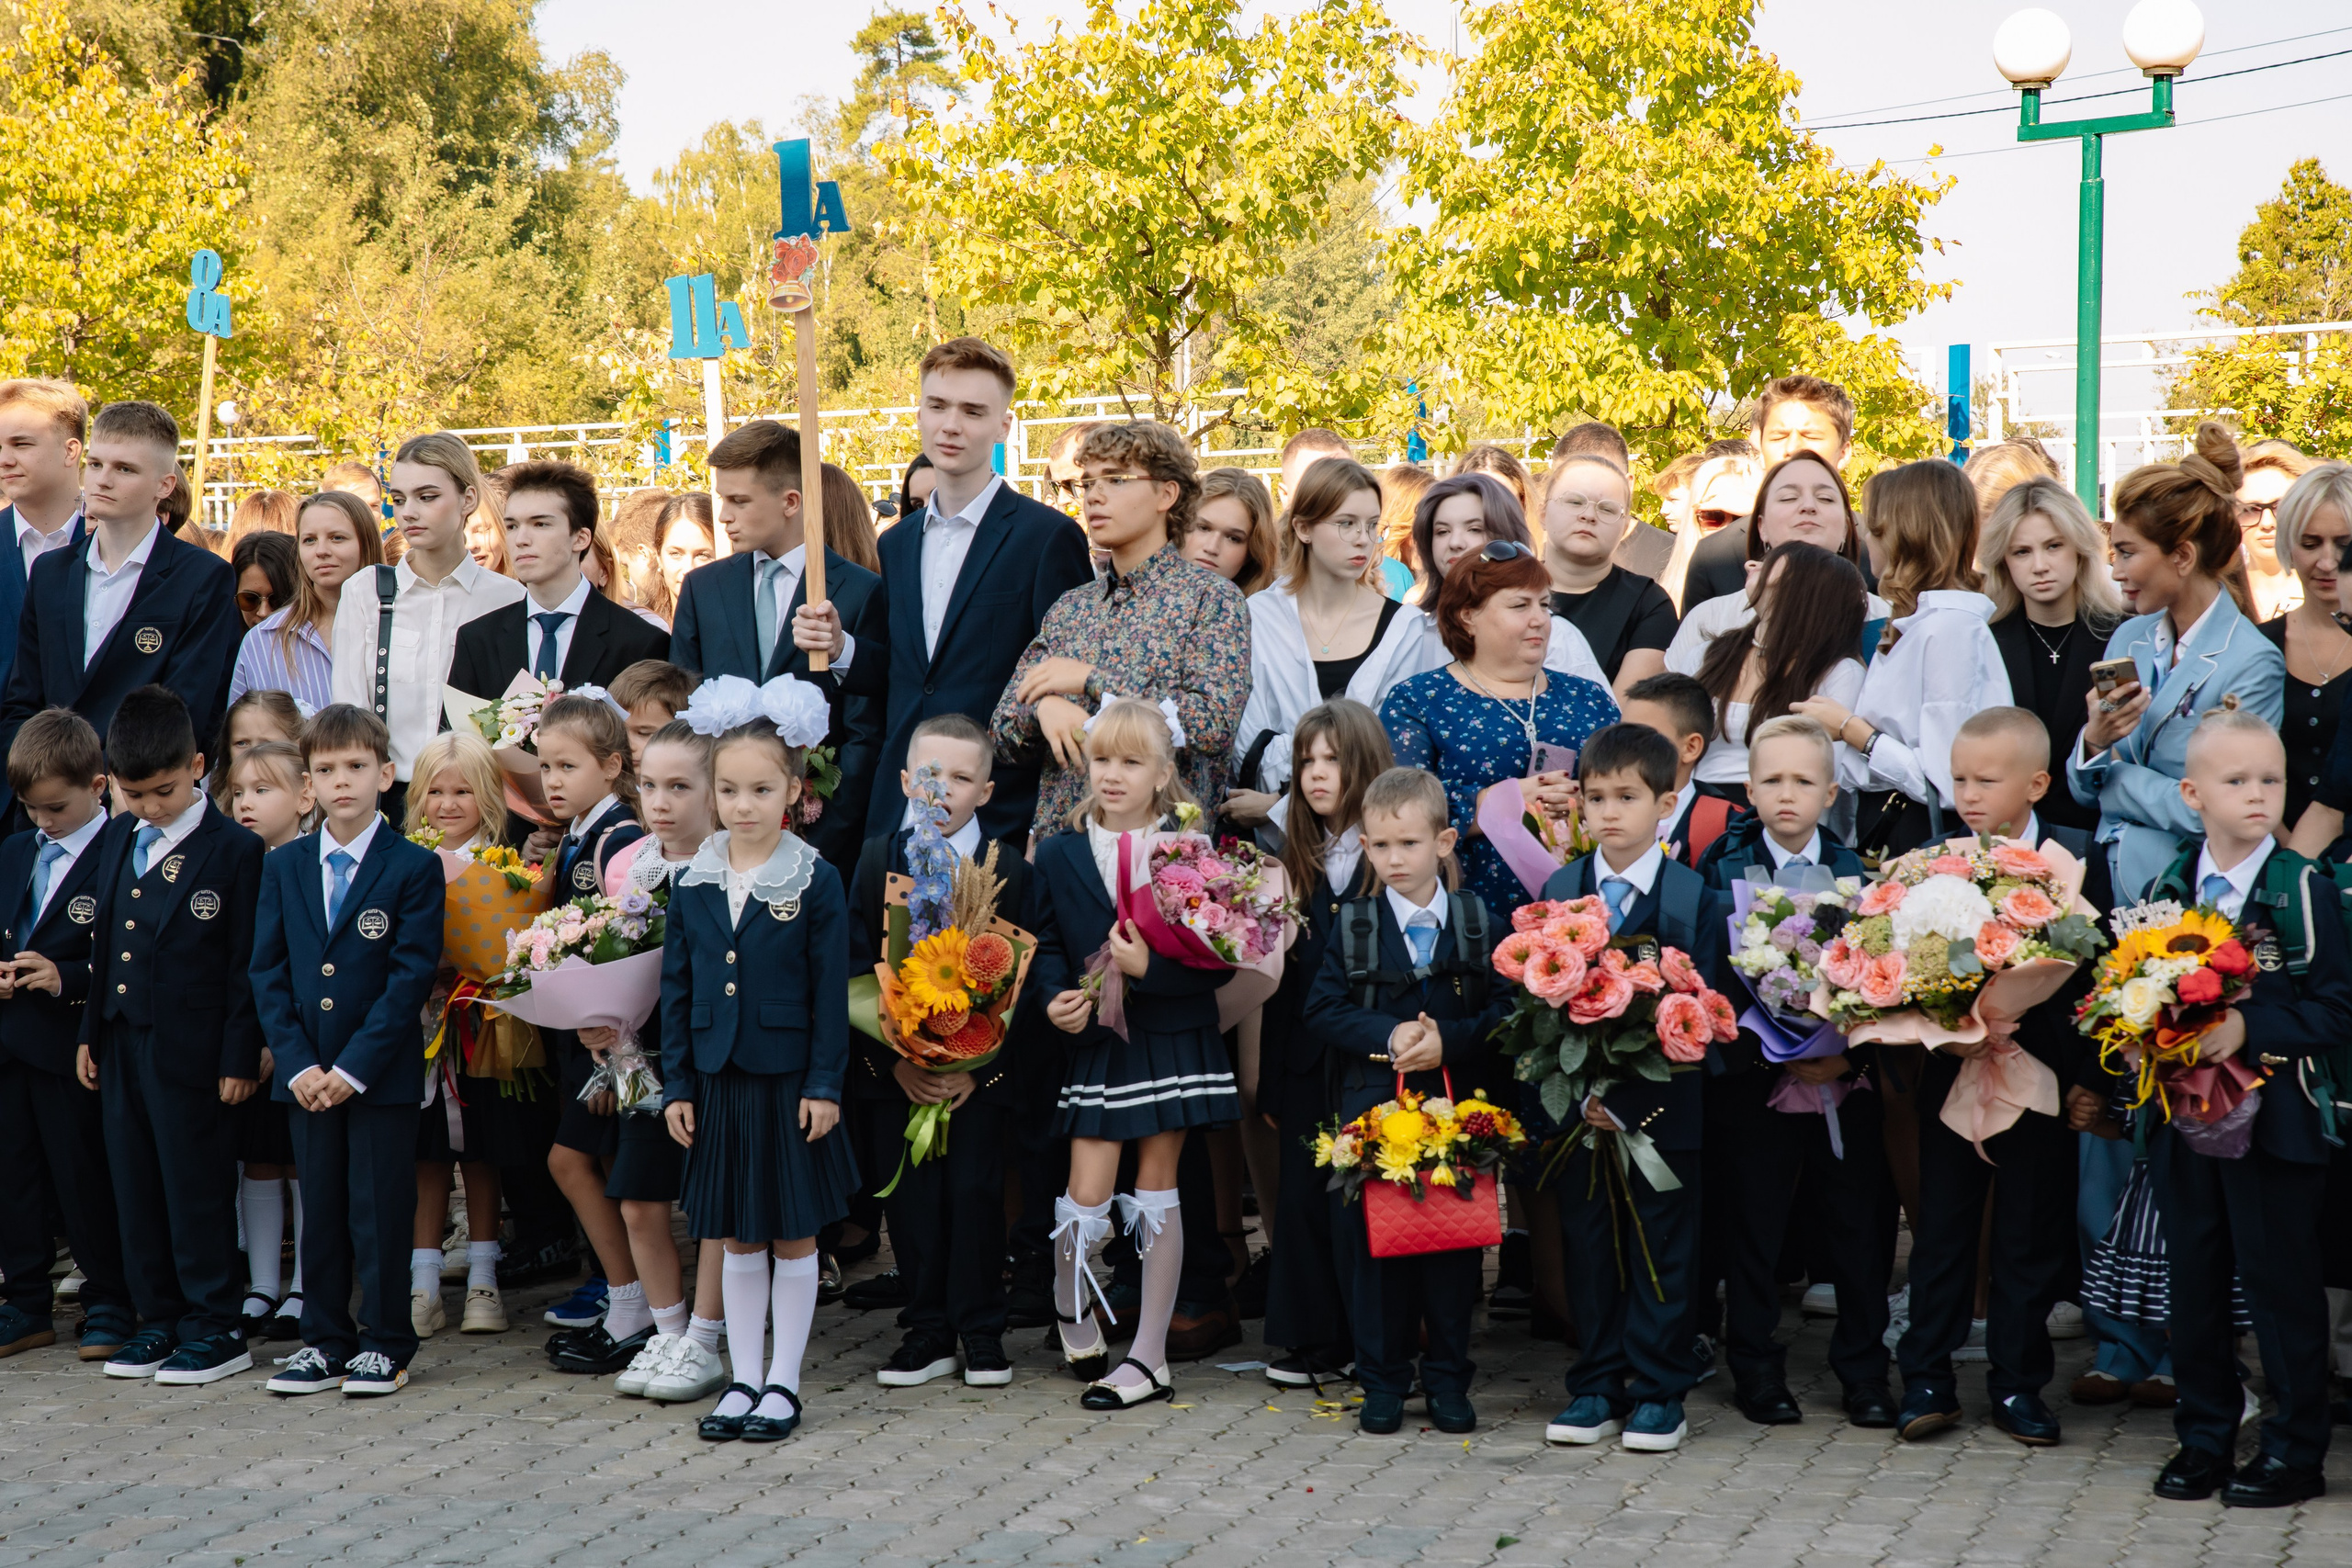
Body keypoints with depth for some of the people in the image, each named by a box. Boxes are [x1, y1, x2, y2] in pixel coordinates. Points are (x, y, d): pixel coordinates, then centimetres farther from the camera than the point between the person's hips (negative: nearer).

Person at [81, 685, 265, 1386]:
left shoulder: (235, 850, -9)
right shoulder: (116, 841, 11)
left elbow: (247, 965, -10)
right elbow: (104, 941, 18)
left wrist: (240, 1058, -12)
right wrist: (91, 1033, 14)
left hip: (191, 1050, -7)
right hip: (122, 1043, 7)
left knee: (197, 1188, -1)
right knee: (134, 1185, 11)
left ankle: (216, 1327, 7)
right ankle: (160, 1319, 21)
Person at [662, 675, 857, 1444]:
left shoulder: (816, 883, -6)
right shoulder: (692, 885, 4)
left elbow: (830, 992, -5)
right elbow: (677, 990, 8)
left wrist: (824, 1084, -10)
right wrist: (677, 1084, 4)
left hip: (790, 1083, -3)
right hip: (719, 1083, 3)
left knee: (794, 1236, 5)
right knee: (738, 1239, 10)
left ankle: (784, 1382, 14)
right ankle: (743, 1379, 19)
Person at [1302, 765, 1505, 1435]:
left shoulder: (1478, 924, 2)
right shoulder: (1352, 927, 3)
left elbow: (1505, 1012, -2)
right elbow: (1323, 1010, -1)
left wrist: (1448, 1039, -18)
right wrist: (1389, 1036, -15)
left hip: (1457, 1110, 0)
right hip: (1373, 1110, 0)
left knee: (1455, 1247, 4)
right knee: (1373, 1246, 4)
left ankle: (1448, 1380, 17)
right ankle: (1383, 1380, 15)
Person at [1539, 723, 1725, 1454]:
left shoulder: (1694, 898, -3)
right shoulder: (1558, 891, 4)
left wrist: (1630, 1098, -18)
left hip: (1663, 1106, -2)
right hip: (1579, 1107, 2)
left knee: (1664, 1250, 4)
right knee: (1588, 1246, 8)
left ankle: (1658, 1392, 13)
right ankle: (1596, 1387, 18)